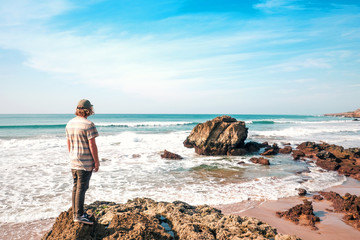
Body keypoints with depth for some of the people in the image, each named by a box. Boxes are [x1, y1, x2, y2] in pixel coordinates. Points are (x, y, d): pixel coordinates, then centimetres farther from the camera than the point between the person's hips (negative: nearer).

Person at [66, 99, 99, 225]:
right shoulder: (88, 124, -16)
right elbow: (92, 145, -17)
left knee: (76, 186, 15)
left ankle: (75, 212, 25)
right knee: (82, 188, -2)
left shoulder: (70, 123, 8)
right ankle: (79, 215, 4)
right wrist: (96, 162, -9)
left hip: (73, 162, 8)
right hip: (85, 162, -8)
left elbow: (69, 143, 15)